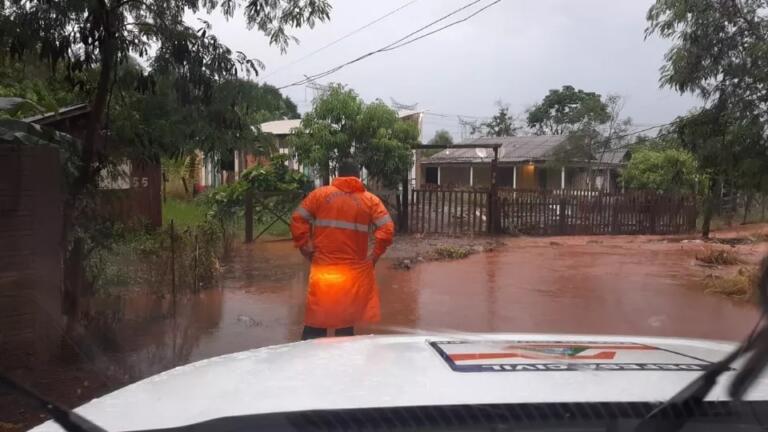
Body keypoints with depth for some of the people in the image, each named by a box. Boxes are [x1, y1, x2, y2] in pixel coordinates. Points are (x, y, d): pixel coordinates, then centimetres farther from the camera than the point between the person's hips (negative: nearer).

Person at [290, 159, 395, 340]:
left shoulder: (320, 194, 3)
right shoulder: (370, 200, 3)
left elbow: (297, 220, -1)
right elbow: (387, 229, -7)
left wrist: (306, 249, 4)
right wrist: (374, 256, 1)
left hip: (323, 269, 0)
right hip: (354, 272, 0)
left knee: (316, 321, 9)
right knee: (347, 322, 12)